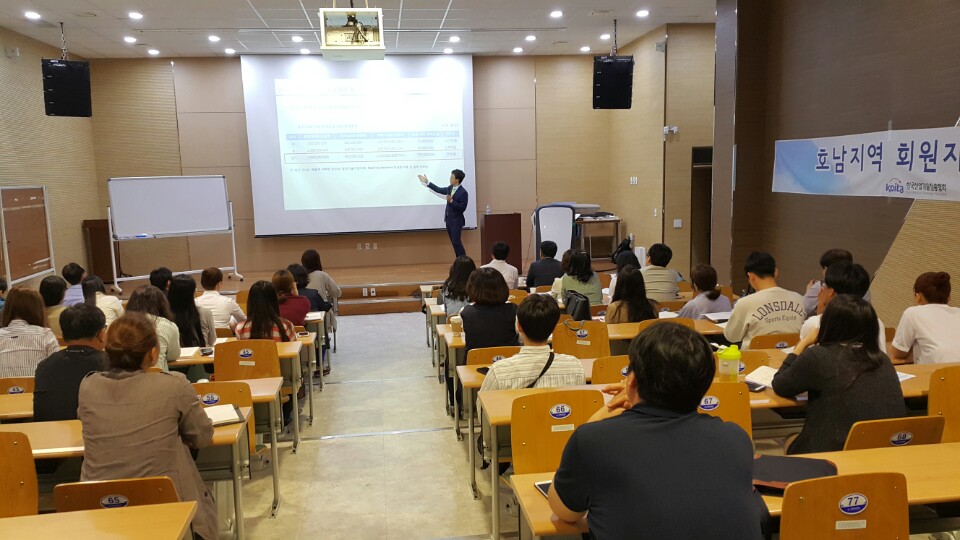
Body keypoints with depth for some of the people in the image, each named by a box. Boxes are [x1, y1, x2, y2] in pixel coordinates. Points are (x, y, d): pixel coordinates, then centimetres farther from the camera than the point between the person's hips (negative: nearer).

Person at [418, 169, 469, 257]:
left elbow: (462, 208, -19)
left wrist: (451, 201, -26)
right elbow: (439, 190, 18)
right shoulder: (450, 188, 5)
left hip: (456, 221, -7)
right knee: (454, 242, 10)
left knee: (456, 242, -9)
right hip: (448, 219, 7)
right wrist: (427, 182, 18)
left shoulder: (463, 192, -17)